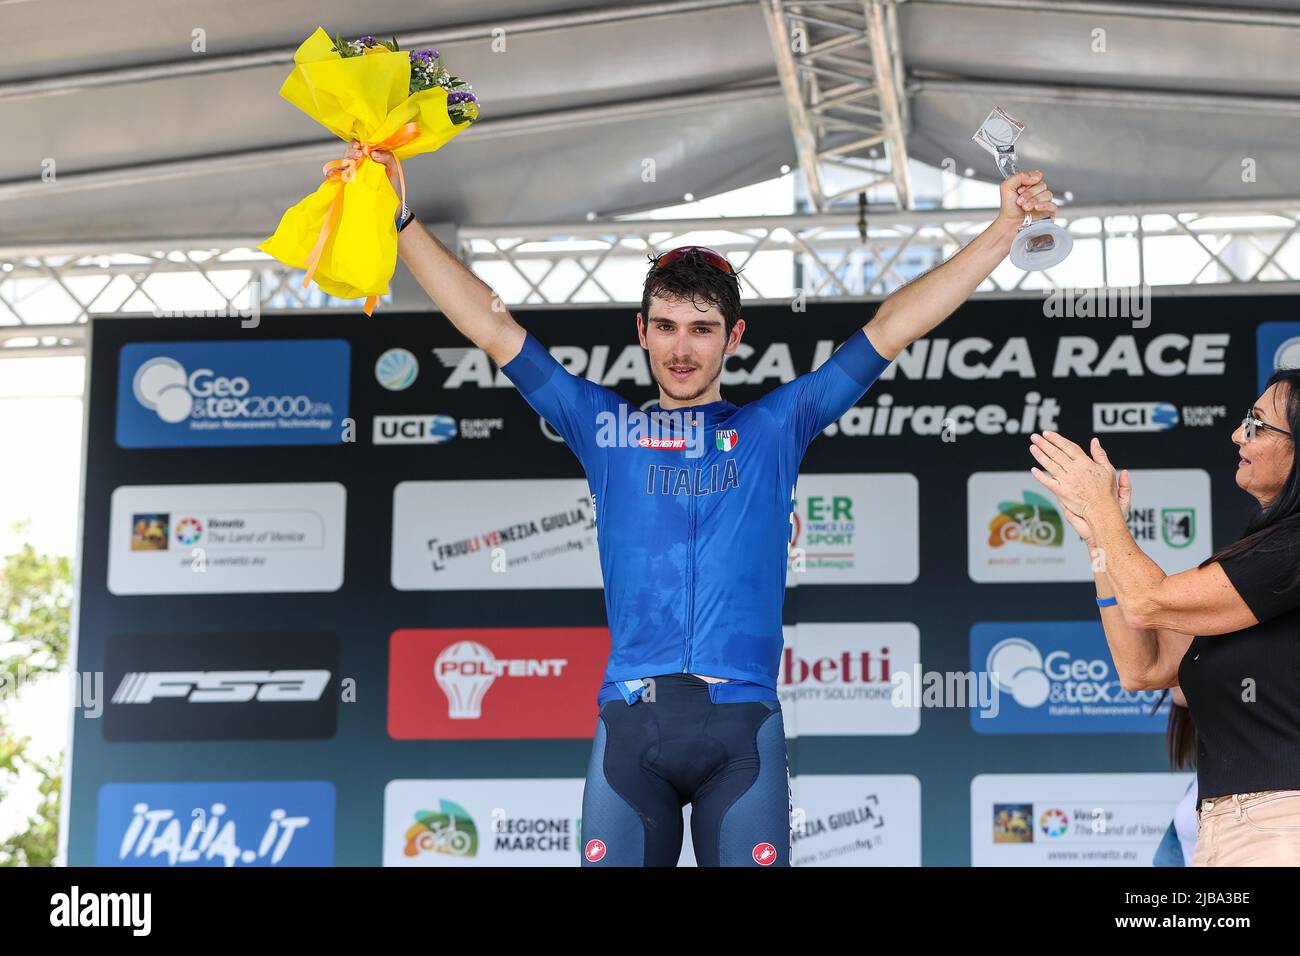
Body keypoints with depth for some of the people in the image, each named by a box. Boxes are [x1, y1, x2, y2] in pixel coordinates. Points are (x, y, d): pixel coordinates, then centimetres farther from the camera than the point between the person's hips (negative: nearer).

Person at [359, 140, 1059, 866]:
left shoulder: (774, 427, 17)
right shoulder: (604, 427, 18)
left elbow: (892, 327, 15)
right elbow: (491, 325, 17)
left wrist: (1006, 228, 14)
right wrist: (399, 220, 14)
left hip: (742, 723, 0)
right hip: (630, 719, 1)